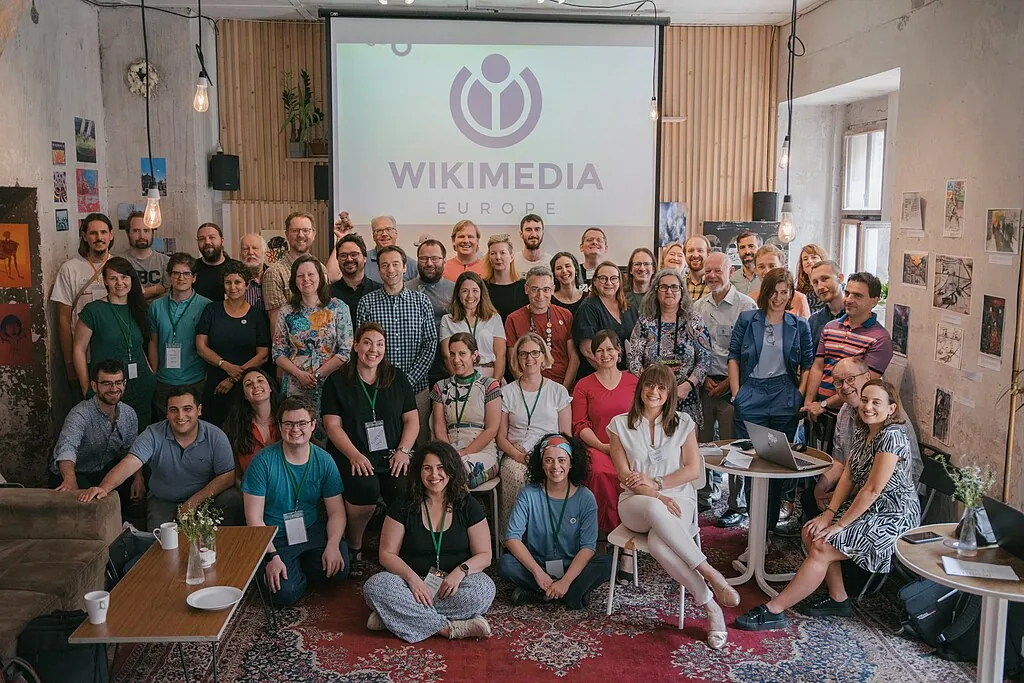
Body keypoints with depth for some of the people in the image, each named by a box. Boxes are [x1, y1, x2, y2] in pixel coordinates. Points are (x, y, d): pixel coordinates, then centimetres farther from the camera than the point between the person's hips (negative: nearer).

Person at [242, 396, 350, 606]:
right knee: (284, 594, -24)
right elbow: (254, 518, -11)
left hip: (313, 531, 3)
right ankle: (295, 573, 13)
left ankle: (301, 568, 10)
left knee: (339, 569, -23)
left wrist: (333, 545, -19)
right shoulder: (264, 461, -11)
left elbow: (336, 512, 0)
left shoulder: (323, 461, -2)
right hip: (275, 539, -3)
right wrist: (271, 556, -20)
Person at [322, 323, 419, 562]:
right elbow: (333, 425, -1)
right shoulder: (338, 381, 7)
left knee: (404, 490, -29)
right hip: (354, 455, -2)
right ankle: (354, 546, -5)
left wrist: (403, 451, -5)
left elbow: (412, 419, 12)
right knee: (365, 488, -33)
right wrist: (354, 456, -15)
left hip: (393, 455, 2)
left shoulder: (397, 378, 16)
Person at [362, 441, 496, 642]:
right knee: (375, 586, -29)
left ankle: (393, 617, -26)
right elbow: (387, 554, 0)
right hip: (414, 583, 0)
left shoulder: (467, 505, 4)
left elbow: (484, 555, 3)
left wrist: (461, 571, -19)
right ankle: (449, 628, -29)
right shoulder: (404, 505, 3)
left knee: (484, 589, -32)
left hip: (451, 586, 1)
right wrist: (411, 577, -20)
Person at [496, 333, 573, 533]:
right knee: (519, 477, -34)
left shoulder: (558, 391, 12)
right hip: (516, 456, 0)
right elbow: (500, 436, 10)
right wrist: (518, 455, -9)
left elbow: (566, 436, 10)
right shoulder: (507, 392, 13)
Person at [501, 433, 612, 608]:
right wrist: (538, 573, -24)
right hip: (536, 565, 0)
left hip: (572, 567, 0)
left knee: (606, 562, -27)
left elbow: (588, 546, -13)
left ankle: (535, 593, -22)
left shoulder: (585, 498, -7)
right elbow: (512, 537, -13)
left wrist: (565, 581, -26)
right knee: (506, 563, -27)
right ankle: (571, 594, -19)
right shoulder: (529, 494, -6)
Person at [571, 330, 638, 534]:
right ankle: (611, 527, -17)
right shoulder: (583, 386, 11)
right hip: (596, 447, 0)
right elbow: (580, 425, 5)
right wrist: (603, 446, -9)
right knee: (600, 472, -35)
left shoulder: (633, 381, 15)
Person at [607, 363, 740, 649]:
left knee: (658, 543, -37)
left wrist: (655, 482, -9)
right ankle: (711, 575, -34)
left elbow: (694, 471, 3)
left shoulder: (683, 423, 9)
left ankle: (710, 606, -26)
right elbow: (625, 475, 0)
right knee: (655, 509, -41)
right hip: (636, 501, 0)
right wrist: (656, 497, -16)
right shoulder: (620, 424, 7)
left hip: (677, 499, 0)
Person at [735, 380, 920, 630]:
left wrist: (840, 524, -17)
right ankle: (838, 599, 11)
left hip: (892, 517, -9)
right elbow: (848, 475, 5)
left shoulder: (891, 437, -22)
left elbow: (872, 490, -23)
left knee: (821, 548, -18)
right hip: (869, 508, 9)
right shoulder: (864, 432, 7)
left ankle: (774, 610, -13)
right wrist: (829, 513, -6)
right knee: (811, 532, -1)